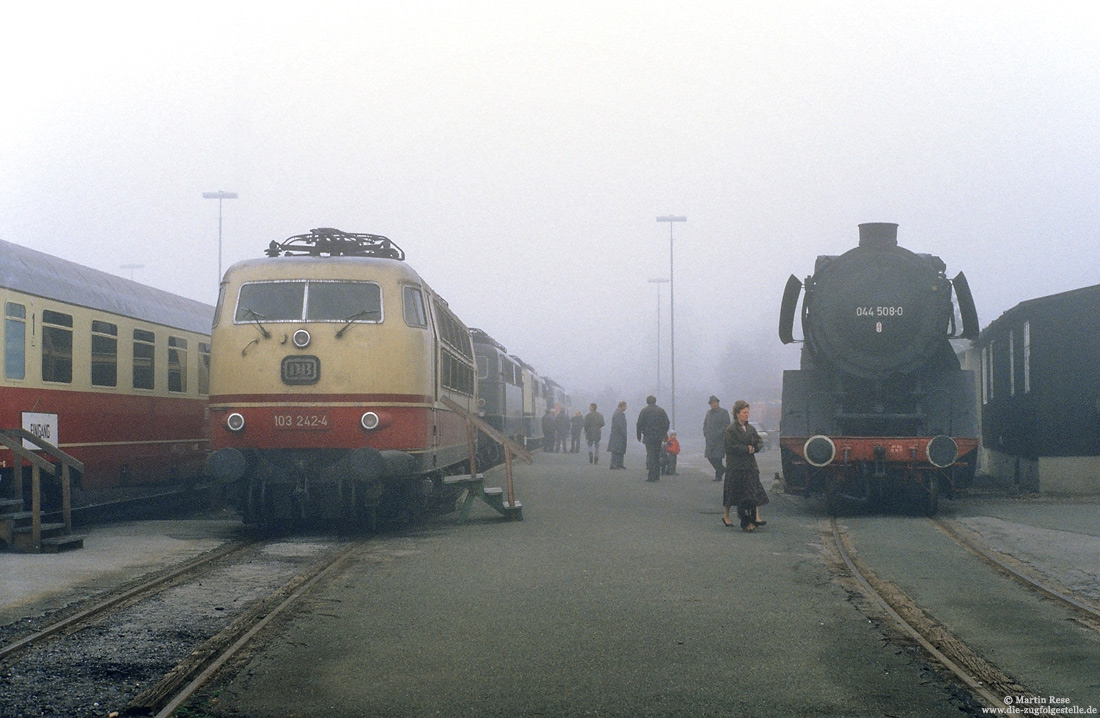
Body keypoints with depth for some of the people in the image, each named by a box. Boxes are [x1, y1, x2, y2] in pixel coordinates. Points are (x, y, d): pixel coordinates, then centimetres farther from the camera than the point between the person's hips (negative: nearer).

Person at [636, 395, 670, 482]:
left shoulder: (644, 411, -1)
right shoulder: (661, 411, 9)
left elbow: (639, 424, -4)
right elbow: (667, 423, 11)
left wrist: (639, 436, 4)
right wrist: (663, 435, 18)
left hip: (648, 436, -3)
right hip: (659, 437, 3)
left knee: (650, 455, -5)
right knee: (657, 456, 11)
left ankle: (651, 476, -12)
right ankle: (657, 476, 12)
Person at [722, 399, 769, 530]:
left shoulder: (750, 428, 13)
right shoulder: (730, 430, -7)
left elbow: (759, 443, 12)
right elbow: (732, 446, -16)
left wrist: (753, 448, -8)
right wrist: (747, 449, -14)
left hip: (750, 464, 5)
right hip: (735, 467, -5)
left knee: (755, 491, -5)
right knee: (731, 491, 3)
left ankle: (756, 517, -7)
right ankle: (726, 515, 18)